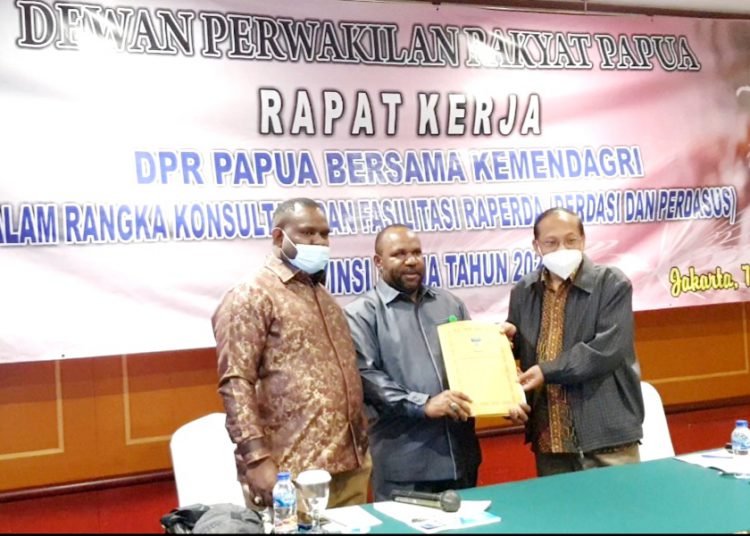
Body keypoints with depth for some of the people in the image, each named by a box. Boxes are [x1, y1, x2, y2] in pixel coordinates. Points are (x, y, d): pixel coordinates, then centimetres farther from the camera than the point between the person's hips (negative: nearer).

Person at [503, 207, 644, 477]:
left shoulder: (612, 284, -5)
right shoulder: (522, 292, 10)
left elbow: (607, 350, -16)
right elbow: (518, 348, 22)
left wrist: (548, 371, -18)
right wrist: (508, 338, -1)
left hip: (607, 432, -4)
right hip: (549, 435, 4)